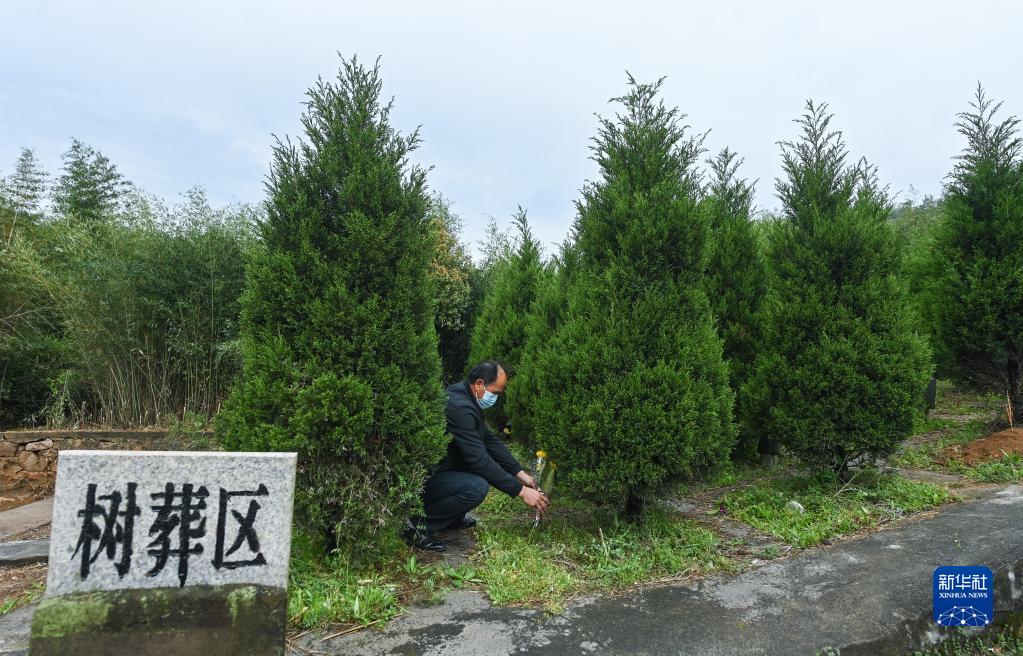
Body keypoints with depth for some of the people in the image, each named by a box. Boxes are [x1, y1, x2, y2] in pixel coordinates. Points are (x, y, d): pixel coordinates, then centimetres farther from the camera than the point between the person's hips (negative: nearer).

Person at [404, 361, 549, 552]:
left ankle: (453, 516, 15)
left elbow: (490, 440, 9)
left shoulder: (467, 399, 5)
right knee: (477, 487, -29)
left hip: (439, 466, 10)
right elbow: (479, 461, -27)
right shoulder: (459, 407, -26)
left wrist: (520, 473, 3)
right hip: (422, 479, -10)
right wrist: (520, 491, -21)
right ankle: (420, 525, -11)